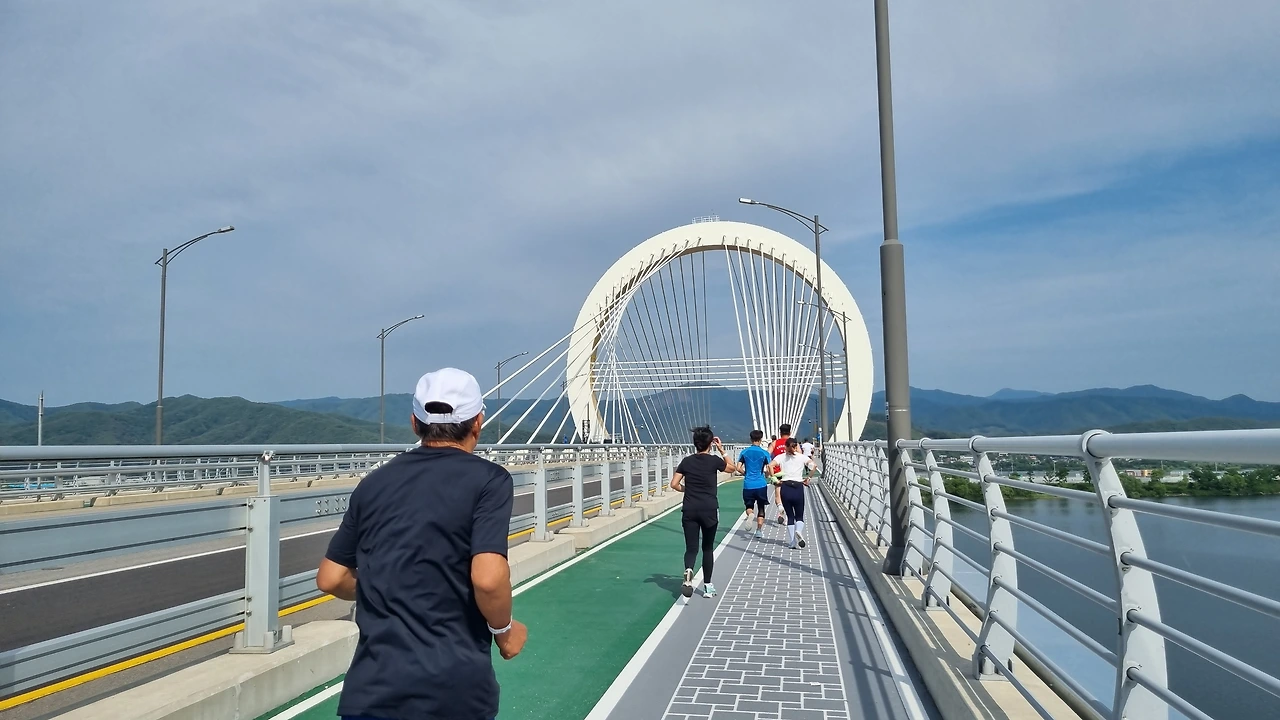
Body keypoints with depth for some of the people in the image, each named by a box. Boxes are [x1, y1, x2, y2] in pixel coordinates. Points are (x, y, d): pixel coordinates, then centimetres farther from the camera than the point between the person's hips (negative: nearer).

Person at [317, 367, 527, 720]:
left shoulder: (374, 482, 7)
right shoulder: (488, 478, -7)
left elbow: (331, 579, 12)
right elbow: (488, 579, -19)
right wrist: (503, 631, 0)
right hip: (457, 689, -2)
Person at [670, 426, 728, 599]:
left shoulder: (687, 461, 2)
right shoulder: (714, 460, -4)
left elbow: (674, 484, 0)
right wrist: (721, 450, 16)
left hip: (690, 510, 1)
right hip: (709, 510, -1)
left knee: (691, 548, 1)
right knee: (708, 548, 14)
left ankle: (688, 571, -31)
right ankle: (707, 586, 20)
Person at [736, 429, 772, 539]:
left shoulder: (744, 452, 2)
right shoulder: (764, 453, -3)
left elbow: (738, 468, -1)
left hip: (748, 485, 1)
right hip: (761, 484, -1)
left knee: (749, 506, 14)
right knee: (761, 508, 14)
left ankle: (750, 514, -19)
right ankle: (759, 530, 10)